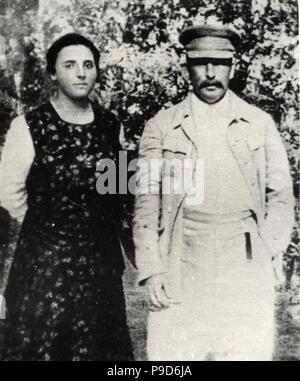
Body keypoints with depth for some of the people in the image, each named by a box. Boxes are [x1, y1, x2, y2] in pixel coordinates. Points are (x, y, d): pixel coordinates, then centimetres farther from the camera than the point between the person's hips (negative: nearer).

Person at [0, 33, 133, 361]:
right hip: (44, 264, -3)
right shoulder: (29, 127, -11)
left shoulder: (111, 125, 2)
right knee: (42, 347, 10)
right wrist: (50, 226, 5)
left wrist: (95, 227, 12)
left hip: (103, 262, 4)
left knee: (102, 348, 15)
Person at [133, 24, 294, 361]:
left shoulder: (260, 124, 10)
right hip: (179, 271, 0)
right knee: (173, 353, 2)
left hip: (247, 271, 1)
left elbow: (280, 195, 11)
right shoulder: (160, 127, 6)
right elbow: (146, 202, 3)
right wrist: (150, 270, -5)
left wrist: (269, 252, -1)